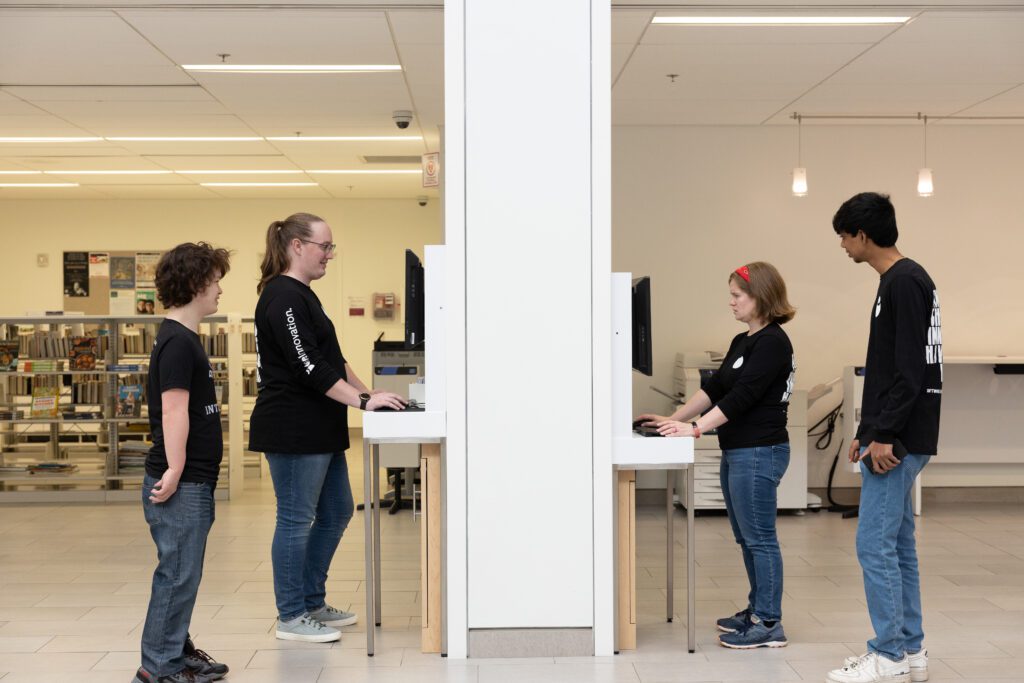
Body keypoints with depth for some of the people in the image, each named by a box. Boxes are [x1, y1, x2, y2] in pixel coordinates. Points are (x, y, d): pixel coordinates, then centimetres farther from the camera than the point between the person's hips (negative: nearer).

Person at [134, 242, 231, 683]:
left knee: (184, 572, 17)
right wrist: (174, 471, -24)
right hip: (182, 485, -10)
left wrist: (207, 442, 25)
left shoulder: (183, 338, 15)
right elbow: (173, 409, -22)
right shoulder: (178, 342, -16)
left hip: (193, 482, 10)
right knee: (177, 573, -3)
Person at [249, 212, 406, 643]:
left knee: (336, 513, 15)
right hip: (292, 430, -11)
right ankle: (291, 617, 10)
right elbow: (309, 367, -23)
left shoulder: (301, 295, 16)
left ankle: (313, 603, 26)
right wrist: (363, 401, -22)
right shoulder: (282, 298, -16)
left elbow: (333, 357, 19)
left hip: (318, 430, 11)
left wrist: (364, 391, 9)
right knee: (296, 520, -1)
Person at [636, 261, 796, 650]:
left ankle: (769, 625, 2)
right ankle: (757, 610, 27)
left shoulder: (772, 342, -14)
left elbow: (741, 396, -22)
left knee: (760, 539, -4)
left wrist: (695, 429, -26)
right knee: (746, 538, 16)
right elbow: (715, 388, 16)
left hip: (759, 453, -10)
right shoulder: (742, 342, 15)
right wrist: (674, 419, 9)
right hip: (737, 453, 10)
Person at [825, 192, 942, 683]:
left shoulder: (904, 283, -15)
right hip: (893, 439, 10)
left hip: (897, 443, -10)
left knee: (875, 544, -5)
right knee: (897, 544, 13)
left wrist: (885, 436, -20)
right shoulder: (900, 281, 16)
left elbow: (910, 371, -21)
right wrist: (868, 432, 20)